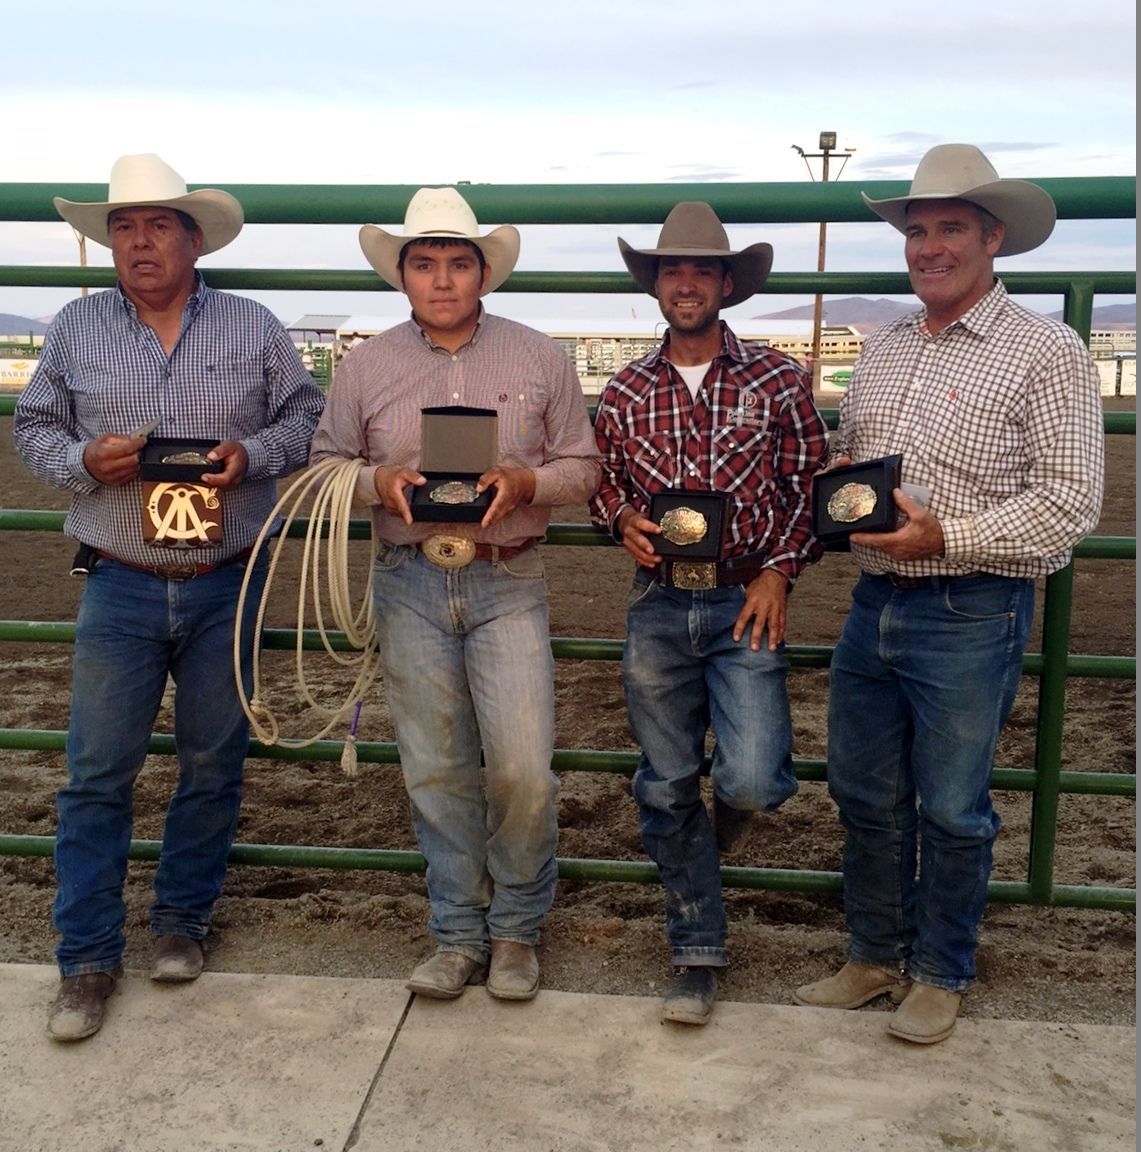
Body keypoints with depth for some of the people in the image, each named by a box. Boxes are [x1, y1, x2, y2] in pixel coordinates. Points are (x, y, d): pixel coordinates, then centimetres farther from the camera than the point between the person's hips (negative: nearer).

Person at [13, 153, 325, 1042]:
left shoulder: (254, 328, 4)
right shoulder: (76, 328, 6)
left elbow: (305, 415, 6)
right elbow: (35, 425, 10)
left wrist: (253, 456, -13)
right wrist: (84, 461, -11)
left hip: (227, 586, 1)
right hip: (121, 586, 0)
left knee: (215, 765, 10)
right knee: (99, 772, 1)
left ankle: (182, 919, 30)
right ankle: (88, 960, 13)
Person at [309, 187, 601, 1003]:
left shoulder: (540, 358, 4)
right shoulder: (367, 365, 6)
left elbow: (582, 467, 7)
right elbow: (325, 463, 10)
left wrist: (524, 482, -14)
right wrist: (378, 482, -11)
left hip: (507, 583, -1)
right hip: (410, 584, 2)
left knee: (522, 768, -6)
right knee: (436, 771, 7)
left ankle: (516, 931, 17)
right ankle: (458, 935, 23)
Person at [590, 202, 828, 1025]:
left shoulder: (778, 379, 0)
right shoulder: (624, 394, 6)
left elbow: (810, 486, 2)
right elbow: (603, 485, 16)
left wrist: (779, 571, -9)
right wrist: (625, 520, -6)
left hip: (745, 602, -2)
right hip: (658, 605, 3)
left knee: (753, 780, -14)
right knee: (667, 788, 7)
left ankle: (724, 821, 26)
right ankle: (698, 951, 23)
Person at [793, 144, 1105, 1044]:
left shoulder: (1046, 353, -8)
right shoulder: (883, 348, 12)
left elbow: (1072, 502, -13)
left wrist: (947, 537, -23)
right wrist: (837, 482, -1)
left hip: (971, 613, -6)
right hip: (875, 601, 6)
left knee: (953, 808, 6)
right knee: (866, 796, 15)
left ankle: (942, 973, 26)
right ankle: (876, 957, 33)